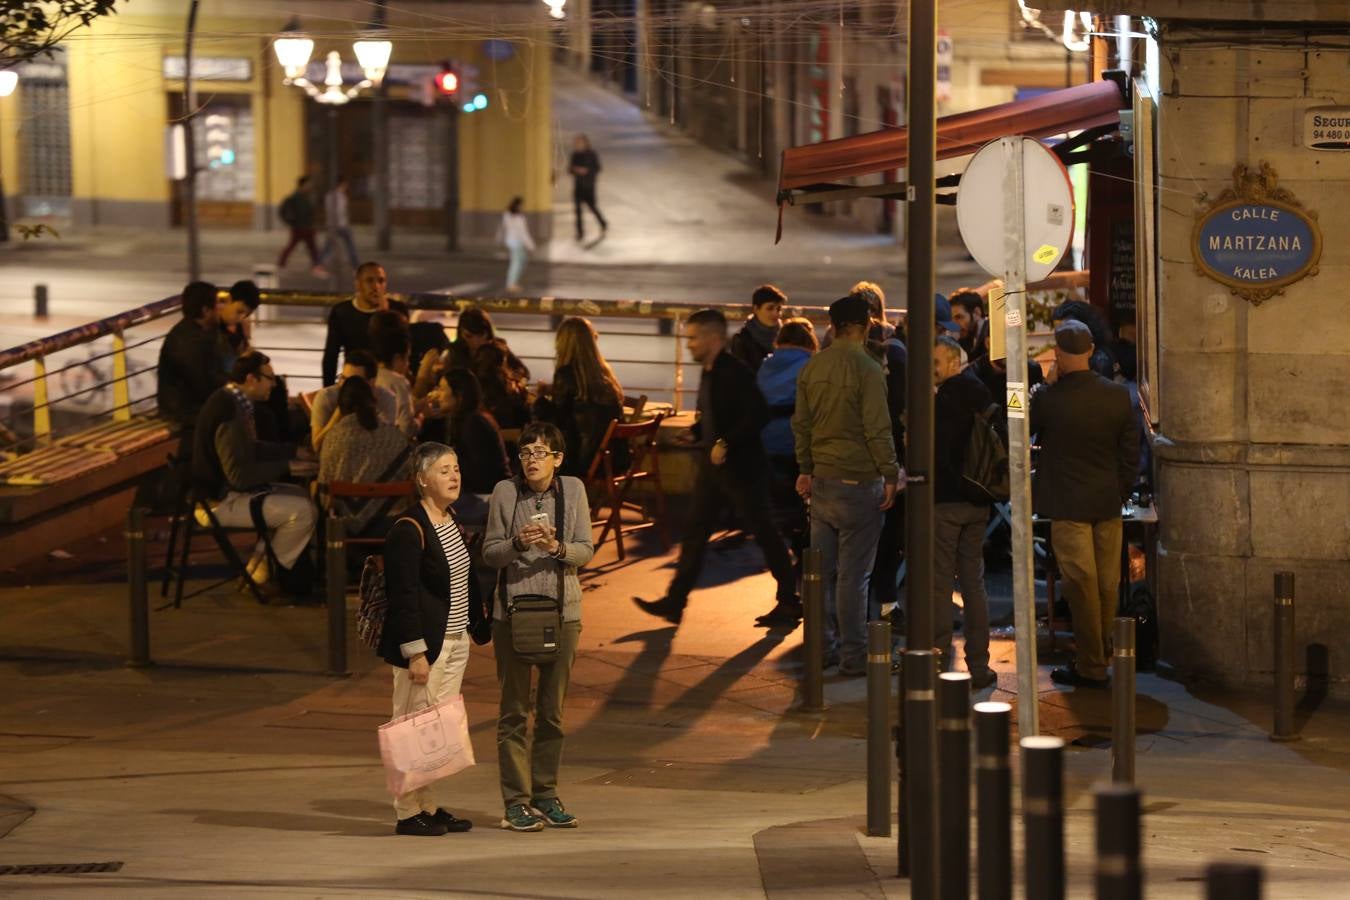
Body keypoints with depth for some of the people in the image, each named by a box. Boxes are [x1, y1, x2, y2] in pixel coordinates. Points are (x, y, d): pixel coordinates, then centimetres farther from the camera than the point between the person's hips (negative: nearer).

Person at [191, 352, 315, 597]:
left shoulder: (231, 402, 7)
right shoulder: (229, 413, -26)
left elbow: (250, 449, 22)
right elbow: (240, 475, -27)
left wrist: (294, 451, 13)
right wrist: (287, 466, -20)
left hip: (226, 490, 11)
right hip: (219, 503, -11)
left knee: (299, 495, 20)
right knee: (302, 510, -16)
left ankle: (257, 570, 20)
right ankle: (264, 576, 2)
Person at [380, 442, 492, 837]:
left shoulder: (453, 523, 13)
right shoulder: (408, 531, -14)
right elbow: (404, 597, -17)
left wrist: (479, 625, 18)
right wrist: (416, 653, -20)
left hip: (455, 642, 9)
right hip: (425, 644, -9)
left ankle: (435, 805, 18)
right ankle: (409, 812, 1)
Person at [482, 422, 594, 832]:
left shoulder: (573, 490, 1)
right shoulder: (505, 492, -3)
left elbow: (586, 551, 0)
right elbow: (489, 552, 0)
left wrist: (557, 548, -20)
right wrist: (518, 544, -20)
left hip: (562, 613, 2)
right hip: (512, 610, -2)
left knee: (552, 710, 8)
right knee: (515, 711, -1)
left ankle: (545, 795, 17)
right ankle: (515, 803, 0)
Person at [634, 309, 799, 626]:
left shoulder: (735, 372, -18)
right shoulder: (709, 373, 10)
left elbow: (757, 415, -26)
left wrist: (727, 444, -26)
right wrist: (696, 433, 3)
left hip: (741, 466, -9)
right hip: (712, 466, 9)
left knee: (763, 532, 0)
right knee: (695, 531, 8)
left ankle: (790, 601, 11)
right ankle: (675, 600, 11)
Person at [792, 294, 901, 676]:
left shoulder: (812, 368, 6)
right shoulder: (866, 368, -13)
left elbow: (801, 424, 11)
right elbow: (878, 429, -14)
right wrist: (891, 475, -7)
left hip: (822, 481, 6)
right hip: (859, 480, -6)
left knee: (822, 569, 11)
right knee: (853, 573, -3)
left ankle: (823, 647, 16)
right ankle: (854, 655, 0)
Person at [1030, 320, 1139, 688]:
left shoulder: (1049, 398, -15)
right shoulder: (1117, 395, -2)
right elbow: (1131, 451, 4)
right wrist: (1121, 491, 16)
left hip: (1069, 506, -4)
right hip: (1108, 504, 4)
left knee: (1081, 585, -2)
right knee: (1107, 585, 12)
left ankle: (1091, 667, 0)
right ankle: (1100, 657, 21)